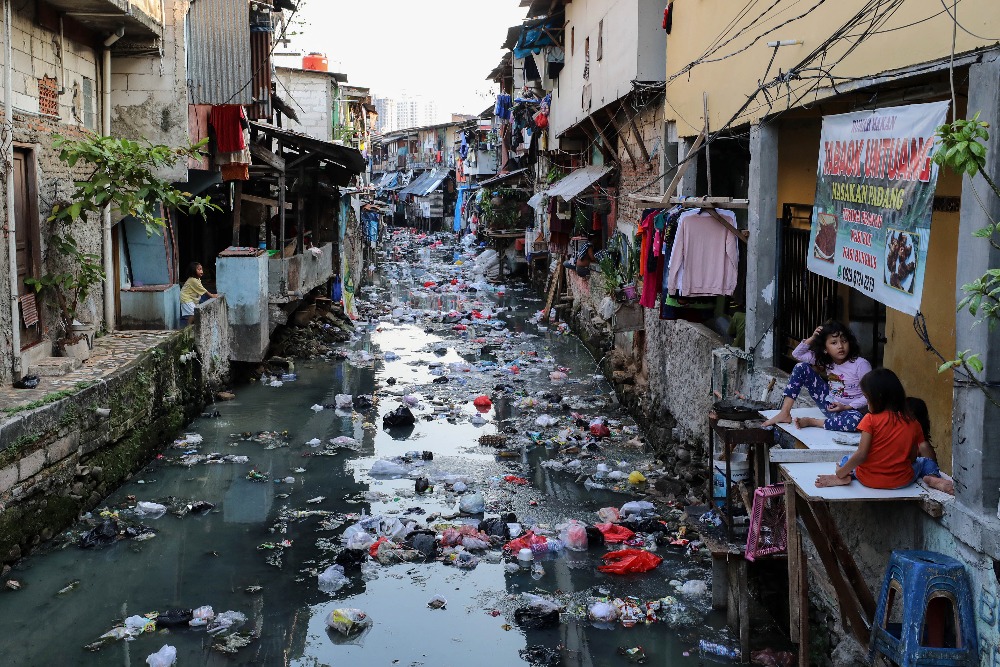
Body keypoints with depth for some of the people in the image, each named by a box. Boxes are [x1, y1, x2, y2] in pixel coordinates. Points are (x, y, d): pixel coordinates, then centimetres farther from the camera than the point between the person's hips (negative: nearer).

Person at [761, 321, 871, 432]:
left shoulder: (860, 364, -18)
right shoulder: (824, 360, -3)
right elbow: (797, 354, 1)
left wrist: (846, 407, -25)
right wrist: (812, 338, -11)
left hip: (849, 410, -5)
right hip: (829, 405, 5)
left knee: (856, 419, -44)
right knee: (801, 367, -6)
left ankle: (810, 421, -23)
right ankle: (785, 414, -7)